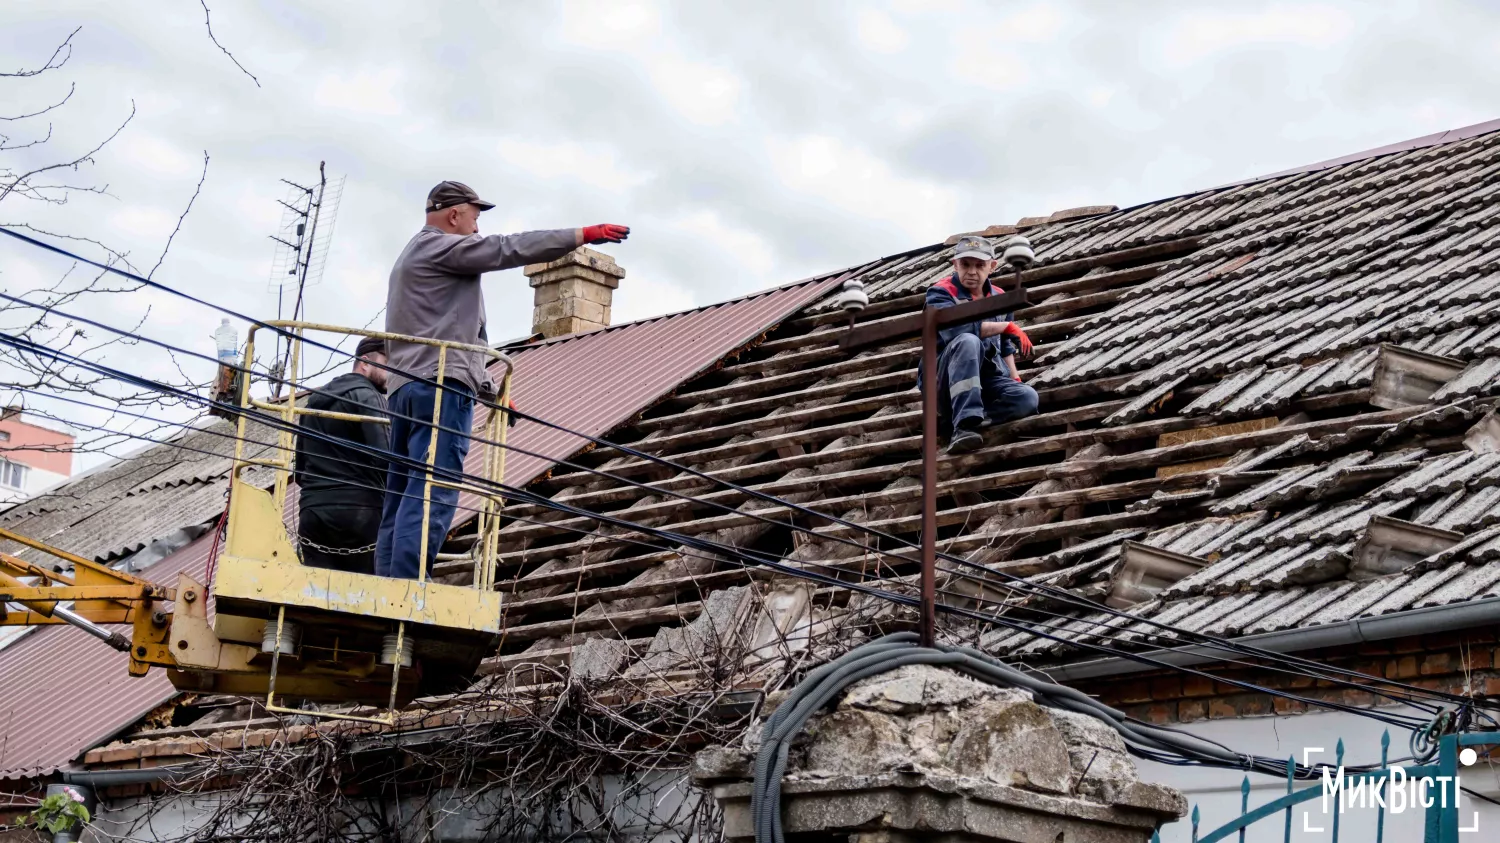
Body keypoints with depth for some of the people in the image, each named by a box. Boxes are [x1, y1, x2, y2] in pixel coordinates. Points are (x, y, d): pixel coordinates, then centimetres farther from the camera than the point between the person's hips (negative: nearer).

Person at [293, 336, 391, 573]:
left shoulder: (315, 399, 23)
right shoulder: (366, 396, -3)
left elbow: (299, 467, 25)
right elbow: (385, 458, -14)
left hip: (312, 512, 7)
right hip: (359, 511, -7)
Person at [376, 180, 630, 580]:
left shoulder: (413, 257, 30)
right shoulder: (440, 246, -1)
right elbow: (510, 248, -7)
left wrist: (489, 388, 33)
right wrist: (586, 234, -3)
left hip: (406, 388, 10)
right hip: (441, 385, -10)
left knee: (402, 500, 5)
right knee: (431, 495, -17)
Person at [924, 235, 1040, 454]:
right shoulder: (940, 294, -7)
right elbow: (958, 328, -27)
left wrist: (1014, 377, 10)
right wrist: (1008, 326, -22)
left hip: (989, 379, 5)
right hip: (949, 380, -5)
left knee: (1027, 398, -25)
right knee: (968, 341, -37)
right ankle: (964, 425, -45)